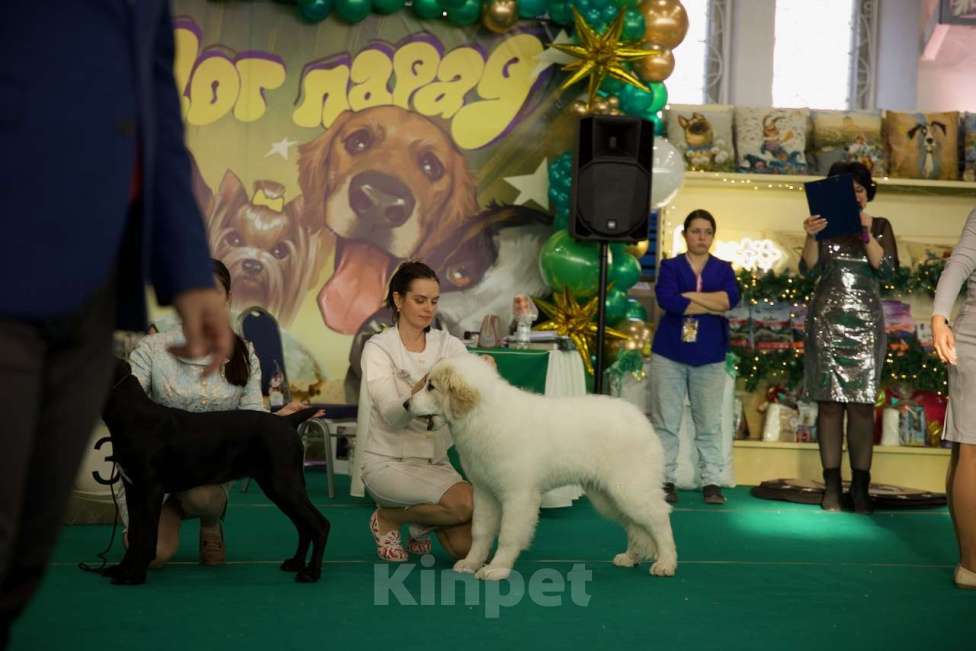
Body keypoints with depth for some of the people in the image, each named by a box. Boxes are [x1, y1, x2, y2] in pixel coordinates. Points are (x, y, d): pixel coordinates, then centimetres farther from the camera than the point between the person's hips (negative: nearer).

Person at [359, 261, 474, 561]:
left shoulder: (449, 345, 3)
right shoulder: (379, 347, -9)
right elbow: (392, 416, -21)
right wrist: (426, 385, -38)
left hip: (435, 462, 4)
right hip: (388, 461, -4)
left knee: (467, 547, -15)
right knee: (466, 502, -29)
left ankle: (423, 520, 18)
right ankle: (387, 518, -1)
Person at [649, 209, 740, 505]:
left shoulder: (723, 269, 11)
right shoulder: (670, 266, 5)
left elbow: (732, 298, -10)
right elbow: (667, 300, -15)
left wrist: (689, 296, -12)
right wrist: (713, 307, -12)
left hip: (709, 356, 1)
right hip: (669, 353, -1)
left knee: (709, 424, 2)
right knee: (665, 422, -1)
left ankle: (711, 482, 6)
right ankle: (665, 480, 5)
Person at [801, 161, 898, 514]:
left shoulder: (880, 225, 9)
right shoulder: (826, 223, 8)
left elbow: (885, 267, -5)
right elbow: (810, 268, -2)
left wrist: (865, 232, -16)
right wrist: (811, 237, -18)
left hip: (864, 320, 0)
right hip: (827, 318, 0)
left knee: (861, 402, -6)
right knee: (829, 401, -3)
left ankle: (861, 486, -3)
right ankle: (831, 485, -1)